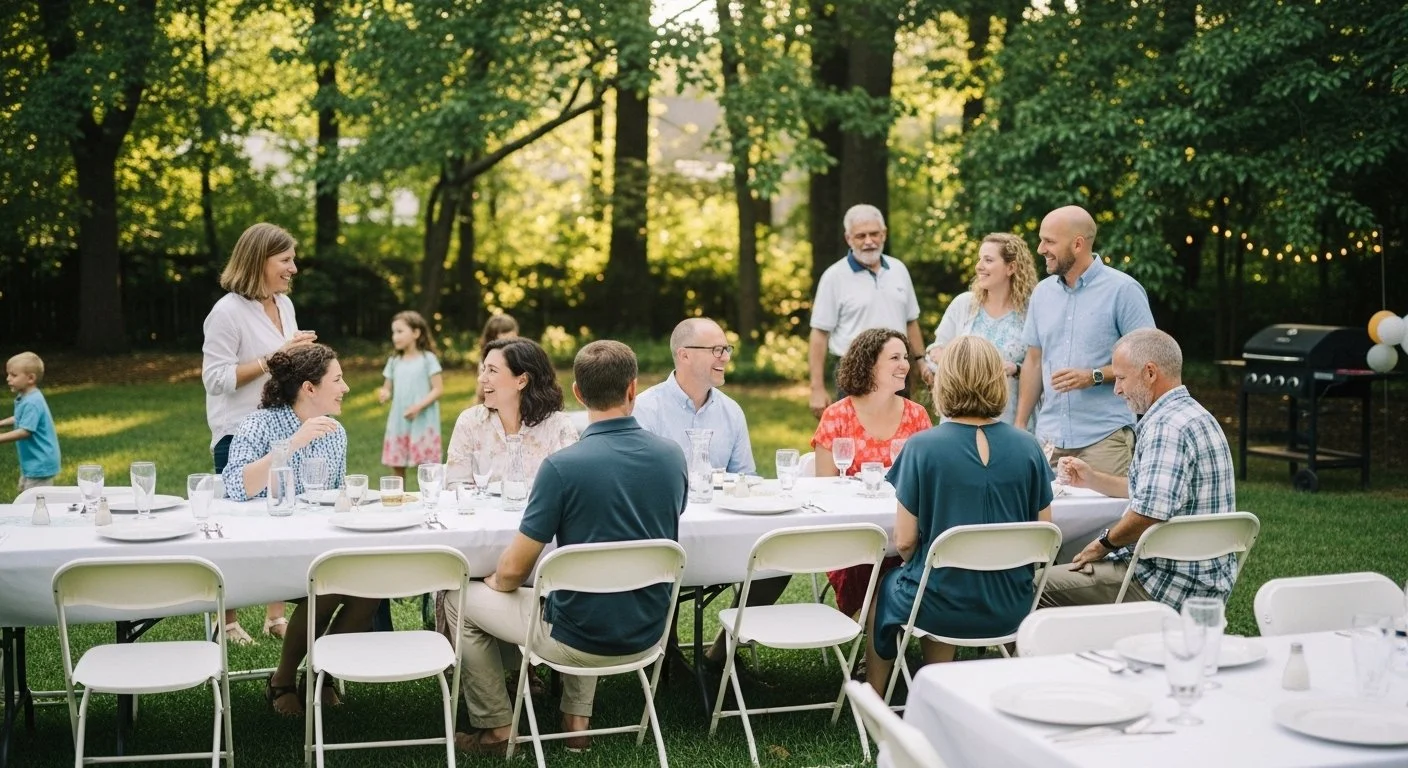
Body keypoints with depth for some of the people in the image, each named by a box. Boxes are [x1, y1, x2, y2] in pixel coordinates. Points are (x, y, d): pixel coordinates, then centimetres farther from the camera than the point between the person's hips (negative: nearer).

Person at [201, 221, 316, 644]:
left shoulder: (284, 305, 9)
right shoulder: (228, 311, -14)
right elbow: (216, 378, -19)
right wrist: (274, 358, -22)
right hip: (239, 435, -7)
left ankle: (276, 616, 18)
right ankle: (227, 620, 12)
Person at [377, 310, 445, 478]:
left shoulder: (427, 359, -4)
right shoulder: (394, 361, 10)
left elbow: (438, 389, -7)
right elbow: (388, 389, 14)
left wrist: (419, 406, -20)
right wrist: (384, 394, -11)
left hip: (423, 424, -5)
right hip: (398, 423, 5)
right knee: (397, 466, 8)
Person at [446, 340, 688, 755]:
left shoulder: (562, 466, -21)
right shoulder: (672, 455, -5)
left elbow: (512, 571, -14)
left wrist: (496, 582, 10)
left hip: (579, 640, -5)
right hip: (647, 633, 5)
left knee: (459, 600, 16)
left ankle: (496, 729, 23)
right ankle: (577, 721, 32)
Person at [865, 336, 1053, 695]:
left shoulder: (922, 447, -15)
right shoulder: (1027, 447, -6)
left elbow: (904, 542, -11)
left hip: (944, 606, -3)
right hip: (1011, 608, 3)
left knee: (886, 588, 30)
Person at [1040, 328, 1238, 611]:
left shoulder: (1166, 426, -20)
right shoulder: (1194, 415, 15)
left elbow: (1150, 512, -31)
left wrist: (1105, 542, -14)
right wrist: (1093, 479, 22)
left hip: (1172, 588, -11)